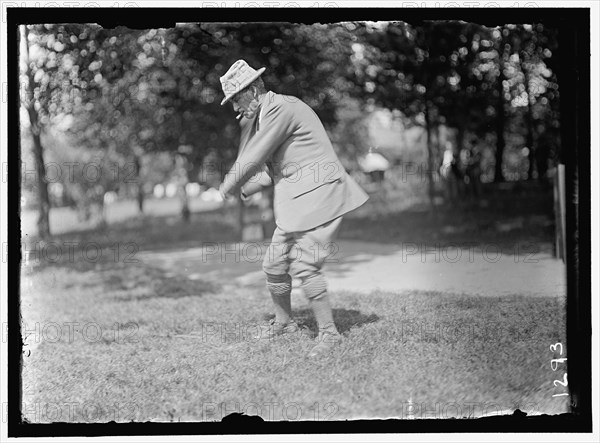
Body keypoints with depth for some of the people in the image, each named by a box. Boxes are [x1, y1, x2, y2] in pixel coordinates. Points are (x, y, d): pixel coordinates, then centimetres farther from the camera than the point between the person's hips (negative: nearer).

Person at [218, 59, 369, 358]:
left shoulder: (282, 109, -16)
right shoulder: (261, 117, 16)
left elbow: (253, 159, -17)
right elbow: (271, 170, 18)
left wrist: (227, 187, -3)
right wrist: (244, 190, 0)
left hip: (319, 194, -10)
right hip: (295, 201, 10)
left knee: (305, 264, -14)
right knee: (274, 264, 10)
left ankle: (328, 332, -2)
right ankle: (284, 322, 30)